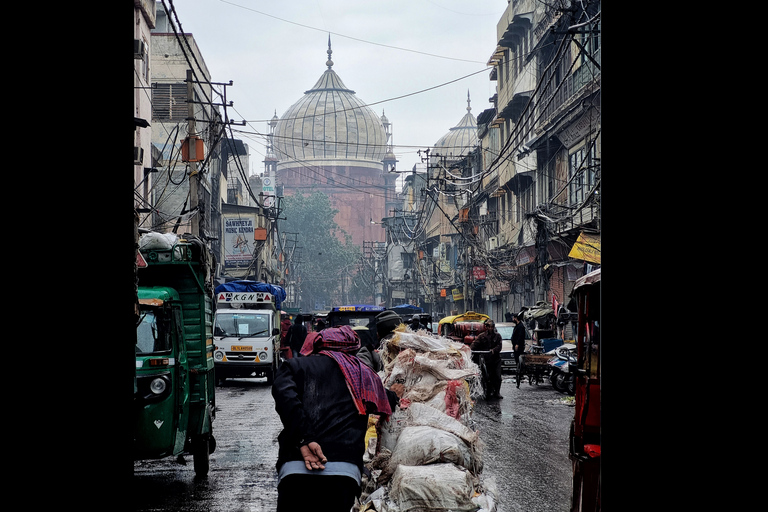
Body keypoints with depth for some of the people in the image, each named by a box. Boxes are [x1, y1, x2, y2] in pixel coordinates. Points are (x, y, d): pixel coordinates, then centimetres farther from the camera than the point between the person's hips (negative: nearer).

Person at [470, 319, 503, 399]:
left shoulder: (497, 336, 7)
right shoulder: (482, 336, 6)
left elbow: (499, 346, -3)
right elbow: (475, 343, -4)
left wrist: (493, 350, -22)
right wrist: (470, 349, -22)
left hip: (496, 359, 1)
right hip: (487, 359, -1)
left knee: (497, 377, -2)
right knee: (489, 377, -3)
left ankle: (496, 393, 6)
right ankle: (489, 393, 5)